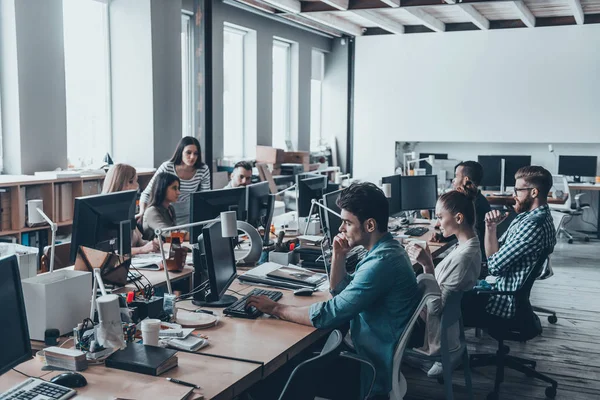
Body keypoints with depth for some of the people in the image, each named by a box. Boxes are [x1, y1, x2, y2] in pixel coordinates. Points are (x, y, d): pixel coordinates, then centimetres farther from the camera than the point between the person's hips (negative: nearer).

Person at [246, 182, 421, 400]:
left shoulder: (381, 263, -26)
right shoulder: (386, 249, 5)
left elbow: (327, 316, -26)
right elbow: (341, 292, 15)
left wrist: (275, 308, -15)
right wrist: (339, 255, -1)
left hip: (375, 372, -9)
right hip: (375, 355, 9)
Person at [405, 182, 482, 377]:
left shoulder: (463, 257, -29)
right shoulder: (469, 244, 1)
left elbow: (436, 308, -26)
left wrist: (427, 265, -31)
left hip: (437, 332, -9)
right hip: (445, 318, 9)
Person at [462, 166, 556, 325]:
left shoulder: (533, 226, -24)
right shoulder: (529, 217, 8)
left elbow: (495, 266, -21)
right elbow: (494, 256, 9)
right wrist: (490, 227, -7)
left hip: (503, 302, -10)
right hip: (501, 289, 10)